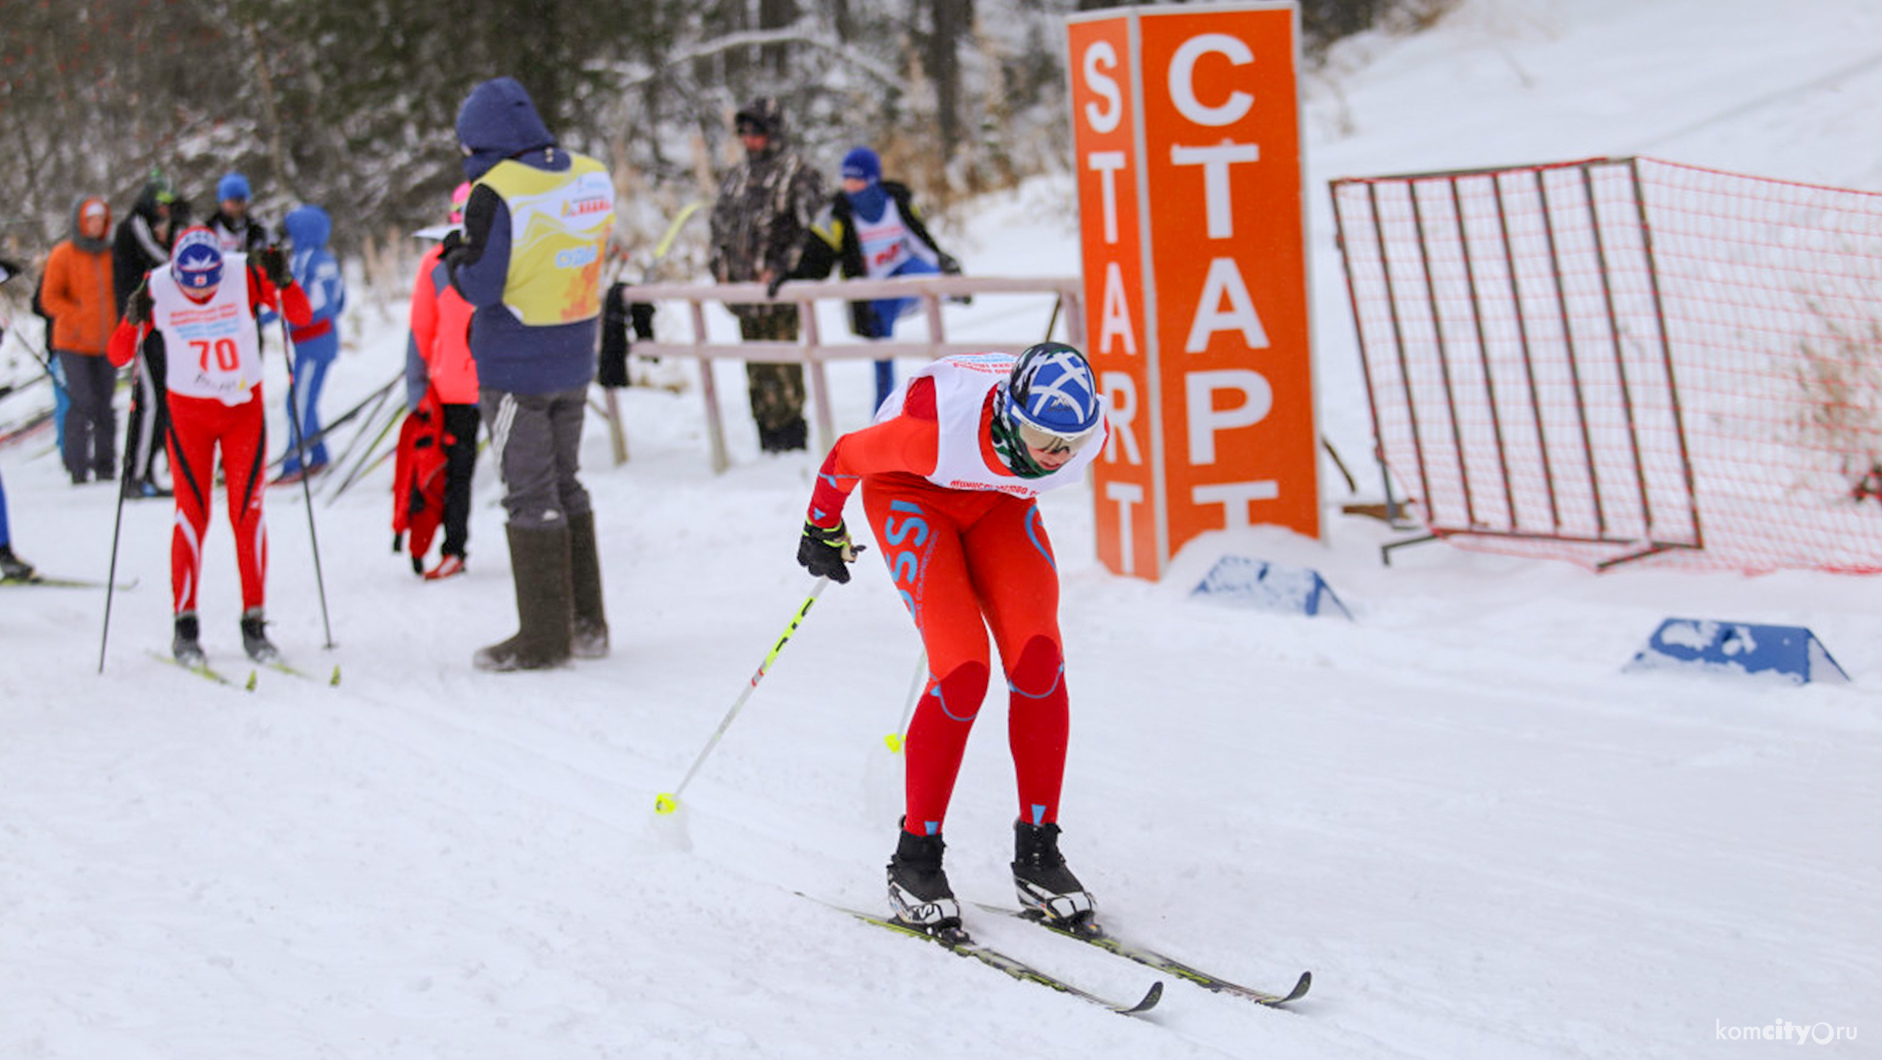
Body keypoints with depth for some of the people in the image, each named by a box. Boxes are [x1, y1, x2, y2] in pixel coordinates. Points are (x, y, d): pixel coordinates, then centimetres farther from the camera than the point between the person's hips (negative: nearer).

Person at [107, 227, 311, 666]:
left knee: (247, 512, -3)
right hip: (189, 411, 0)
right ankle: (185, 623, 3)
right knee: (192, 513, -5)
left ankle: (254, 621, 5)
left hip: (244, 408, 0)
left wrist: (282, 282, -32)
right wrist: (134, 321, -31)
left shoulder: (245, 275, -16)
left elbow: (302, 317, -15)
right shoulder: (158, 288, -15)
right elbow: (118, 356, -12)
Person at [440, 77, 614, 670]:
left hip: (515, 368, -6)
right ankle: (587, 625, 21)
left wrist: (455, 257, 3)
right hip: (575, 360, 6)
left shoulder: (496, 193, -18)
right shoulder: (593, 178, 1)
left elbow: (480, 287, -18)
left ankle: (544, 637, 6)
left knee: (530, 497, 1)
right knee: (566, 485, 17)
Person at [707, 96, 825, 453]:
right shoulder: (736, 176, 17)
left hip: (780, 289, -7)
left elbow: (809, 230, -10)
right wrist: (722, 272, 13)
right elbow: (721, 226, 24)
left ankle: (791, 436, -4)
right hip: (745, 288, 7)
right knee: (756, 369, 9)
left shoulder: (797, 173, -4)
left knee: (783, 368, -9)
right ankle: (767, 440, 15)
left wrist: (783, 268, -17)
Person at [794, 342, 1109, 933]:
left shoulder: (1090, 433, -28)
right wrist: (822, 530, -2)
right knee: (964, 669, -20)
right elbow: (845, 457, -20)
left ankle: (1037, 852, -4)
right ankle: (915, 861, -6)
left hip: (996, 501, 4)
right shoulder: (939, 428, -41)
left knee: (1038, 657, -15)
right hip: (909, 490, -4)